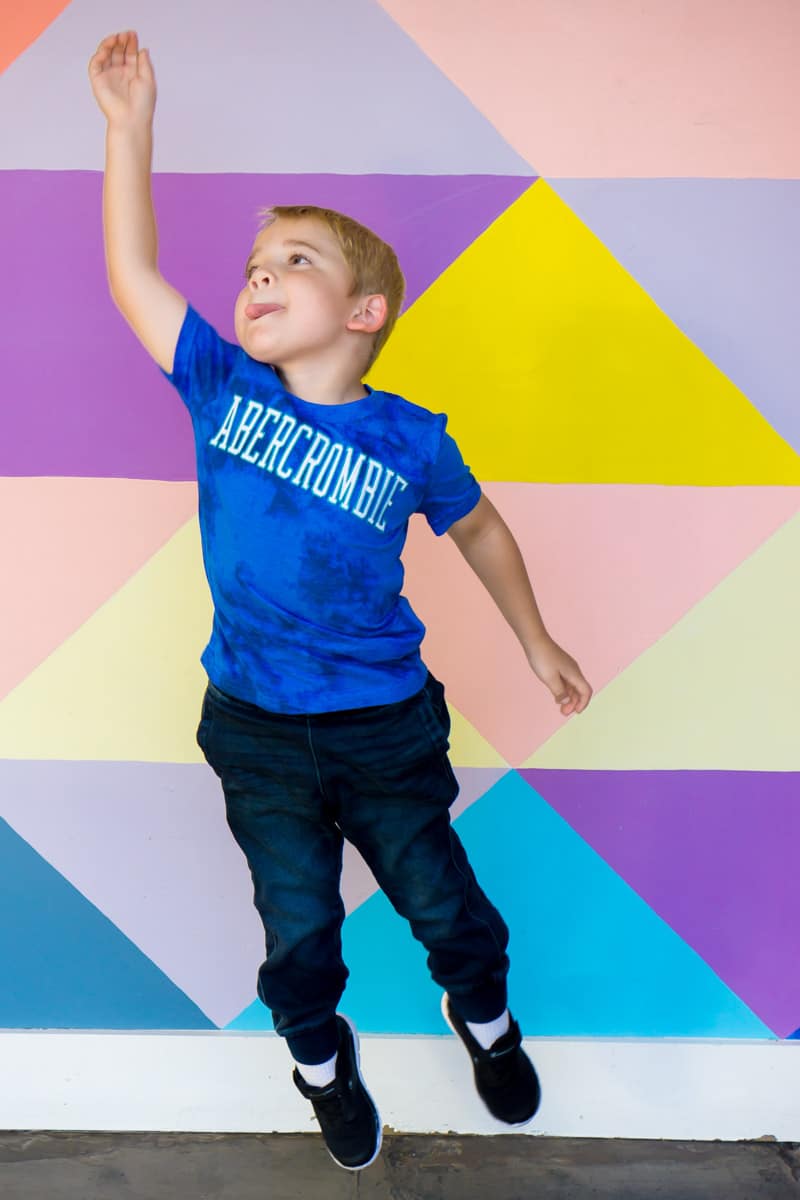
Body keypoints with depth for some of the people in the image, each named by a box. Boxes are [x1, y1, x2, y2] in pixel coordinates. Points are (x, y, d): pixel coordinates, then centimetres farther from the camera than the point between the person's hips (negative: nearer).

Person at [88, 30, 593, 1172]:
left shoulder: (410, 441, -10)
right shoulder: (223, 388, -5)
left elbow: (479, 528, 6)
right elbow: (133, 273, -4)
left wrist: (537, 641, 15)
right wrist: (130, 125, -8)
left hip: (385, 723, -1)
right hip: (257, 730, 1)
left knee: (445, 905, 13)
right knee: (300, 929, 13)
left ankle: (483, 1013, 49)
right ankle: (320, 1055, 46)